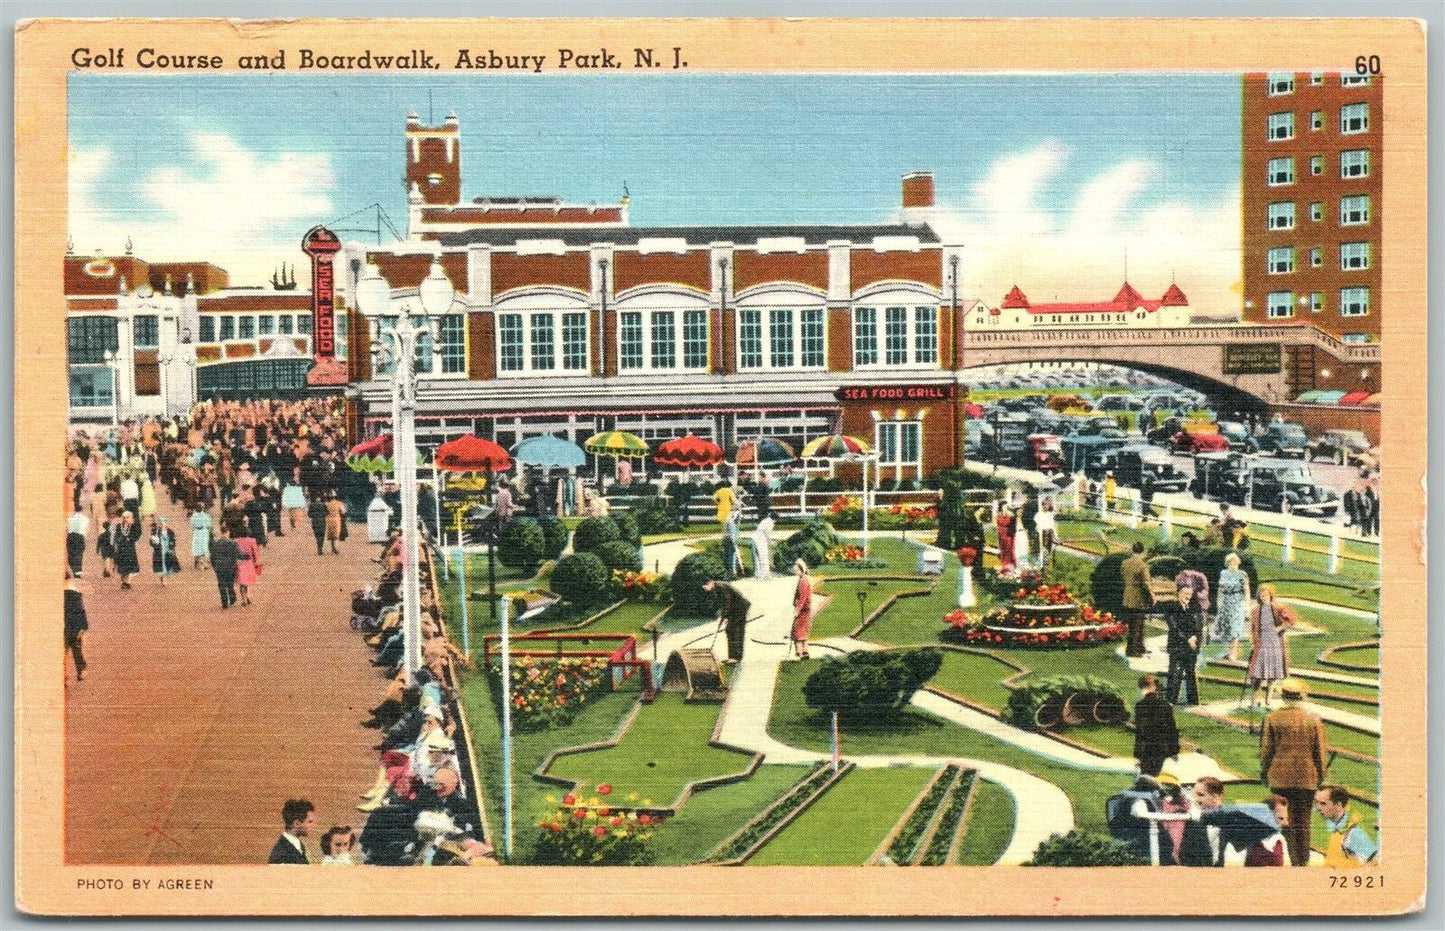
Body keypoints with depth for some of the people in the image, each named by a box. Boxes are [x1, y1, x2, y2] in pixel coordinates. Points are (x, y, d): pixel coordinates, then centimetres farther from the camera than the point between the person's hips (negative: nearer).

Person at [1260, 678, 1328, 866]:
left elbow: (1266, 749, -2)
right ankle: (1303, 860, 15)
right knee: (1303, 820, 10)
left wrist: (1264, 773, 10)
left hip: (1280, 779, -2)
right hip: (1307, 779, 2)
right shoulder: (1313, 721, -2)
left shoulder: (1272, 719, -6)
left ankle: (1291, 858, 3)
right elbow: (1319, 751, 4)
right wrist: (1320, 776, 14)